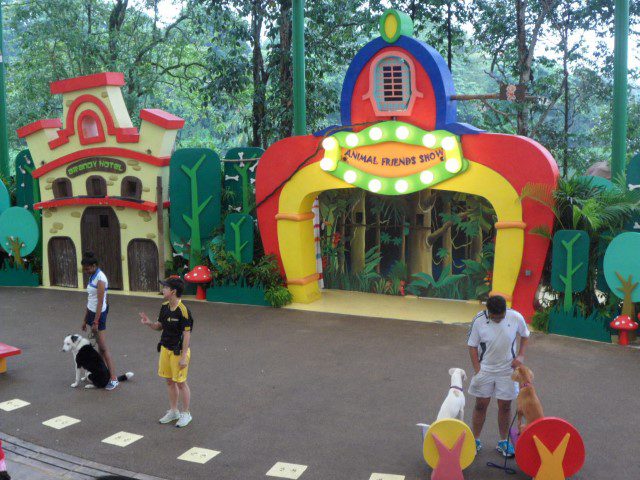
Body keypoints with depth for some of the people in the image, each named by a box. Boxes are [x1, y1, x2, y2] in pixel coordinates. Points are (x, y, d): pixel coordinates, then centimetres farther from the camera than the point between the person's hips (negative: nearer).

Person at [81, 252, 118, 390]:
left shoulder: (100, 278, -16)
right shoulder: (92, 277, 11)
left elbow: (100, 302, -18)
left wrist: (96, 322, -19)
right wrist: (85, 320, 18)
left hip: (99, 314, -9)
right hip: (91, 312, 9)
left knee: (103, 348, -9)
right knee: (99, 346, 11)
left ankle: (113, 379, -7)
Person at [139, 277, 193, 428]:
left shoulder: (183, 311, -21)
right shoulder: (164, 307, 3)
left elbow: (187, 335, -20)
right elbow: (160, 325, 14)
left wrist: (184, 357, -20)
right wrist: (148, 323, -7)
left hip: (178, 351, -8)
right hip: (165, 349, 8)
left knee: (181, 383, 3)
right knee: (170, 382, 16)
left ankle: (186, 413, 18)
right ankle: (173, 411, 31)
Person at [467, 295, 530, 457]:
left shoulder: (516, 318, -15)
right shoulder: (479, 320, -18)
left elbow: (525, 336, 4)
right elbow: (472, 346, -8)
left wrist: (520, 355, -9)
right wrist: (477, 370, -13)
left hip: (507, 369, 1)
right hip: (485, 369, 0)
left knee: (505, 406, 9)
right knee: (481, 405, 8)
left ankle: (503, 442, 26)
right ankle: (475, 440, 23)